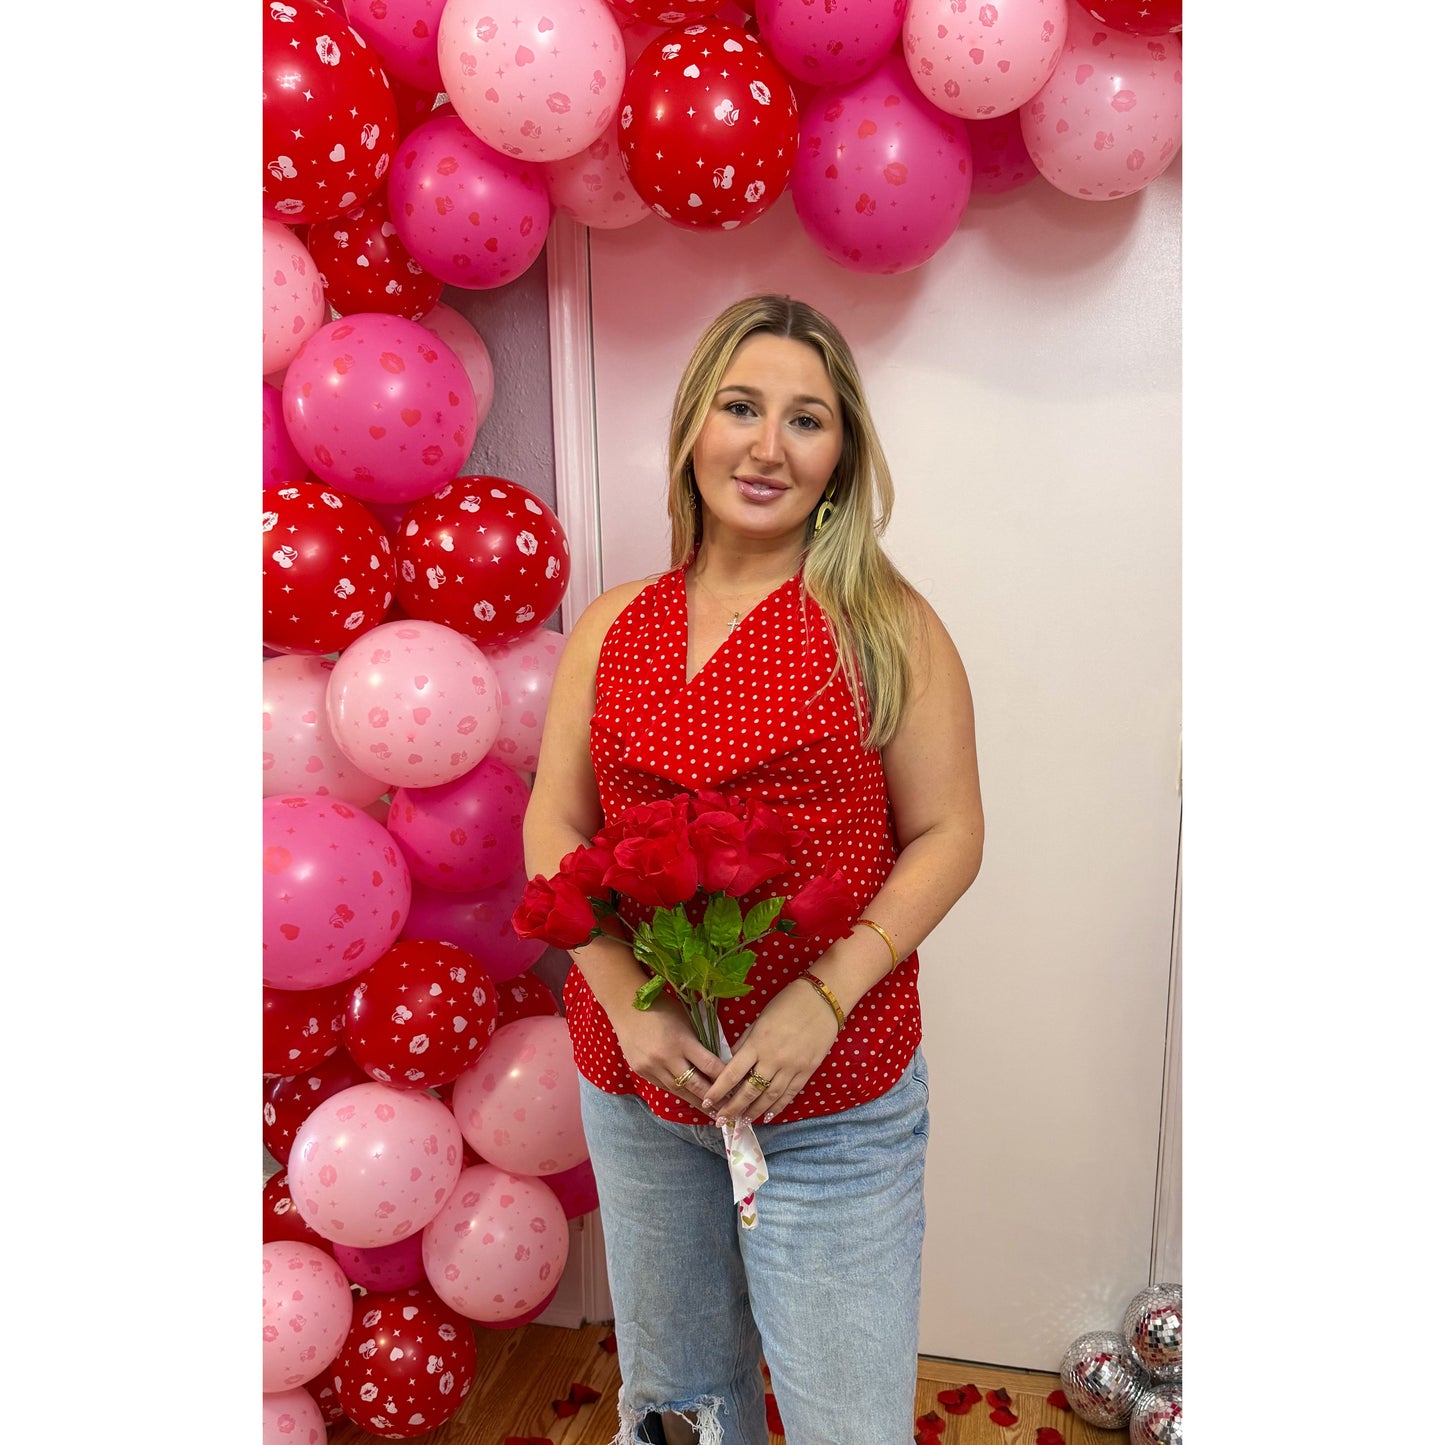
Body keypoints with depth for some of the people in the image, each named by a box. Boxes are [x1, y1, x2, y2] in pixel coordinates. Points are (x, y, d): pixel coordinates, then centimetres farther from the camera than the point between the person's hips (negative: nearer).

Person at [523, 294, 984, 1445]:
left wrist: (822, 1000, -18)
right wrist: (627, 1002, -12)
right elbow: (553, 827, 2)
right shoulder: (613, 625, 2)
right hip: (633, 1087, 3)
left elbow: (947, 833, -7)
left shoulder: (884, 624, -6)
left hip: (836, 1097, -2)